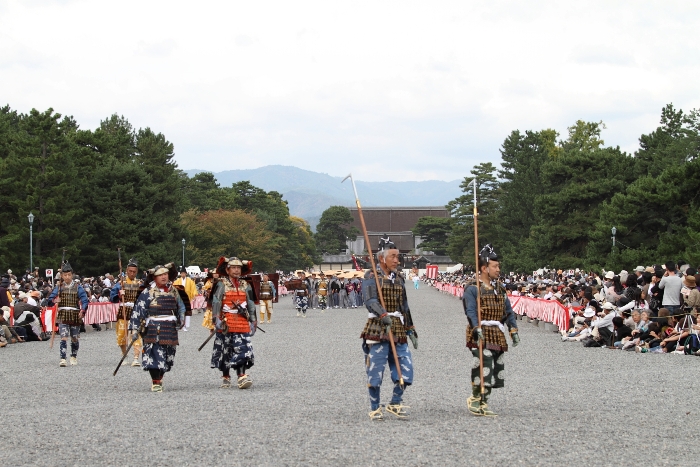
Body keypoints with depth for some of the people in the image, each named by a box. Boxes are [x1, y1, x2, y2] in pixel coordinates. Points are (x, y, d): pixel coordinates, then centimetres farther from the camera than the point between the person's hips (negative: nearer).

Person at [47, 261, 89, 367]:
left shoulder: (77, 286, 4)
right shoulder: (59, 287, 5)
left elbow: (84, 299, -4)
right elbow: (50, 300, 2)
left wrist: (82, 310, -21)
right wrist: (53, 301, -22)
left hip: (75, 315, 1)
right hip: (63, 315, -1)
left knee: (75, 338, 11)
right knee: (64, 337, -14)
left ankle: (74, 357, 31)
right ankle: (63, 359, -16)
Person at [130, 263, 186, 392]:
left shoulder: (173, 291, 12)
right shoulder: (148, 293, -5)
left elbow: (180, 306, 26)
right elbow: (138, 311, -7)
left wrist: (180, 319, 15)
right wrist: (135, 328, -12)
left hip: (170, 329, 6)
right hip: (154, 329, -5)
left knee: (168, 356, 10)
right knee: (155, 355, -11)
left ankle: (159, 378, 27)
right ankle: (155, 383, -6)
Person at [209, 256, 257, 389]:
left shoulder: (246, 286, 11)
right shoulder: (222, 285, 0)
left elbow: (251, 304, 16)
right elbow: (215, 303, -4)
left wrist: (253, 321, 14)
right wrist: (216, 320, -12)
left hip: (242, 325, 2)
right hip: (226, 325, -2)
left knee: (243, 351, -11)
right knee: (225, 352, 6)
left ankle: (242, 377, -14)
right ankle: (226, 378, 18)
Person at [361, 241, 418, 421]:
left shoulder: (399, 278, 17)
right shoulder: (371, 277, -4)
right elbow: (370, 301, -19)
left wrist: (411, 329, 20)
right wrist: (384, 316, -35)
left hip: (399, 331, 6)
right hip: (378, 330, -6)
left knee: (405, 369, 1)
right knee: (375, 371, -2)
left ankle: (395, 403, 18)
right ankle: (375, 409, 10)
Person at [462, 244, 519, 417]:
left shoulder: (499, 289, 16)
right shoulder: (472, 289, -6)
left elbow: (508, 311, 18)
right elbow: (471, 311, -17)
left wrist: (513, 331, 9)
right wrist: (477, 329, -29)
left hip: (497, 335, 7)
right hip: (481, 335, -7)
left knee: (496, 369, 6)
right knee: (484, 365, -16)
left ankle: (483, 403, 15)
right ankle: (475, 399, -2)